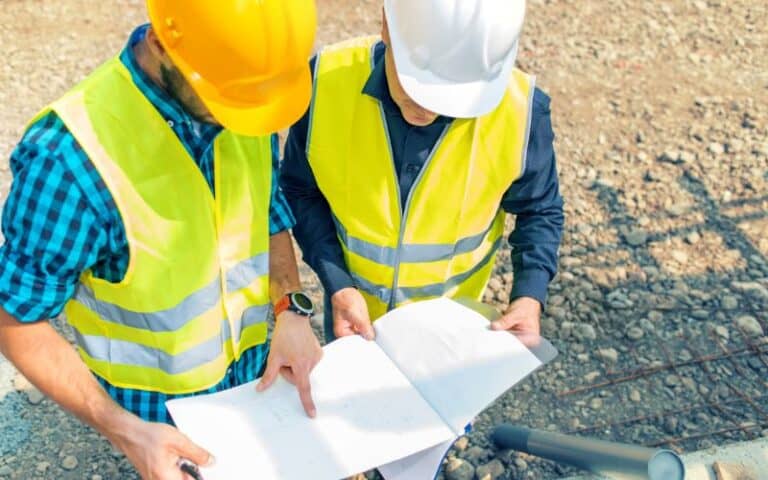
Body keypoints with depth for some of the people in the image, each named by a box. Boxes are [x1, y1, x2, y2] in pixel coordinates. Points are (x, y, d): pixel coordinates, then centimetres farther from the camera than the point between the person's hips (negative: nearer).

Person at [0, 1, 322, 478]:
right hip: (157, 402, -4)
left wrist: (291, 307, -15)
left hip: (256, 365, 5)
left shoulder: (242, 100, -16)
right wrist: (123, 430, -28)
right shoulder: (72, 158, -33)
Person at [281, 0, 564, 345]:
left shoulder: (519, 110, -28)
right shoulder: (328, 81, -27)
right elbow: (299, 190, -11)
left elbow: (539, 210, -8)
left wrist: (530, 296, -22)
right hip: (351, 301, 1)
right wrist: (337, 285, -21)